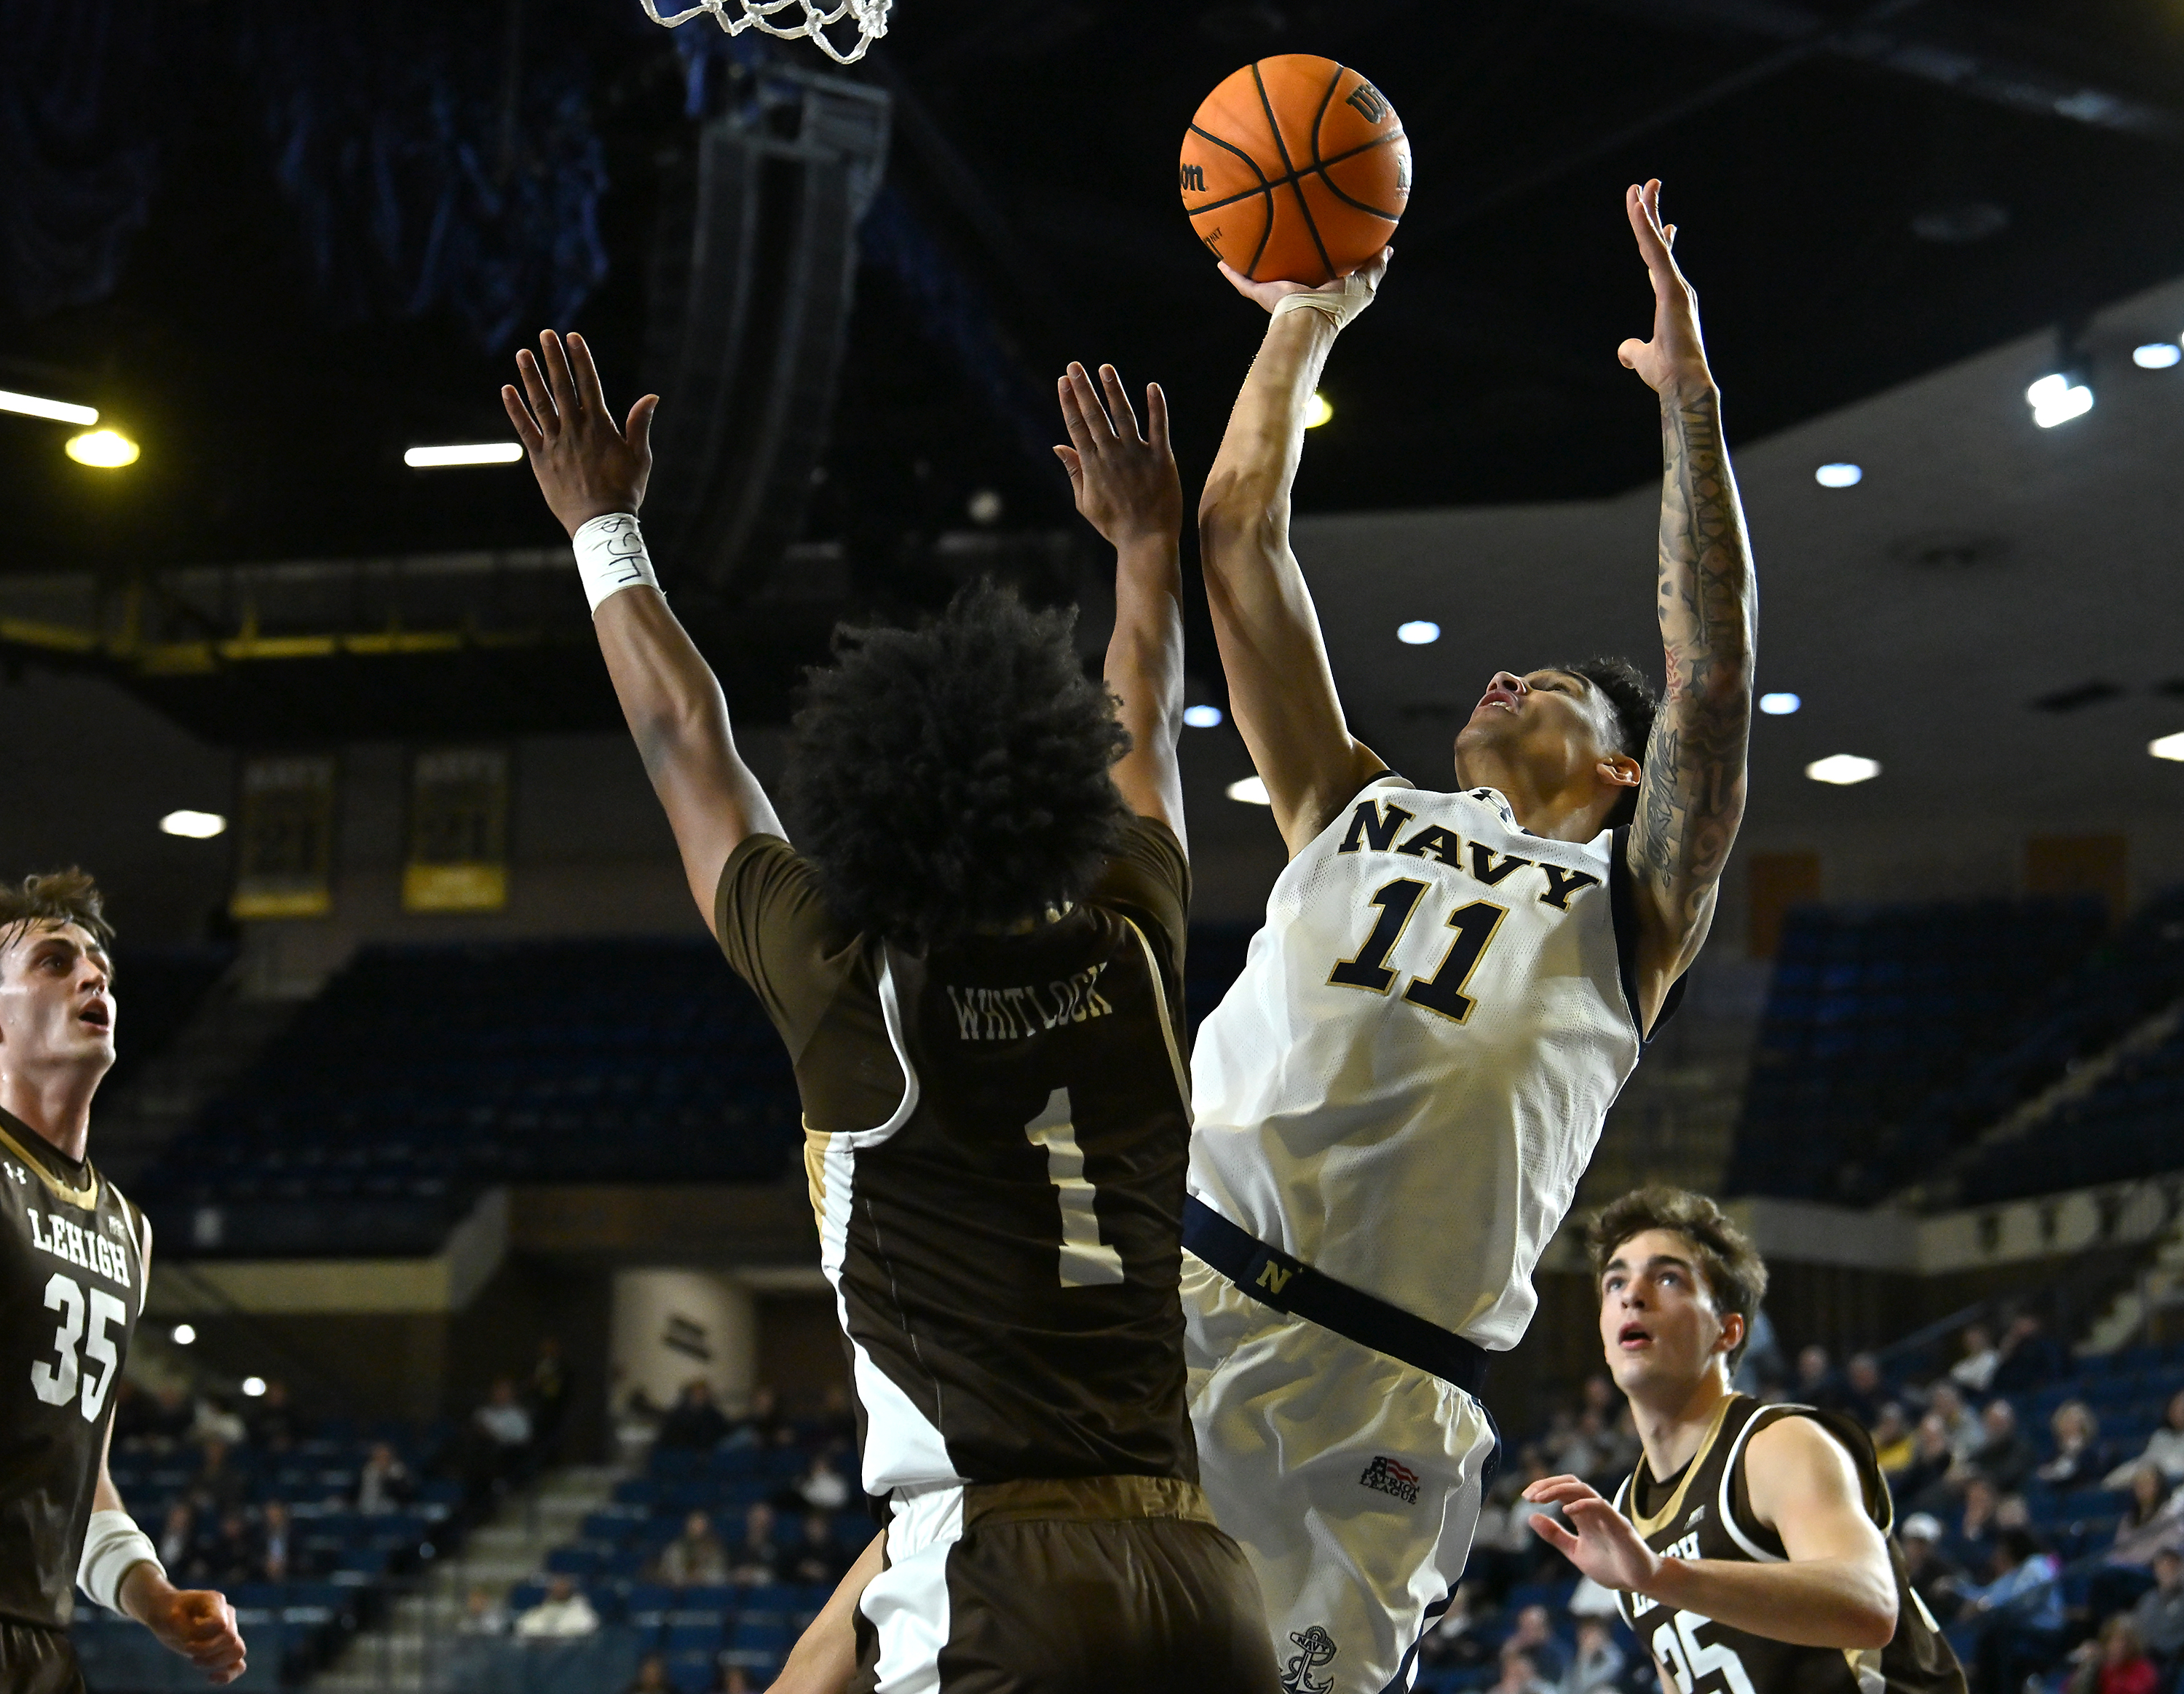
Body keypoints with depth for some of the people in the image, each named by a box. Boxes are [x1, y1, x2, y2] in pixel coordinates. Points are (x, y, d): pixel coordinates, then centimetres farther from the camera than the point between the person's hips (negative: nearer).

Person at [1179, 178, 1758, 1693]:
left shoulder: (1631, 901, 17)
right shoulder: (1355, 811, 26)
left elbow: (1716, 676, 1)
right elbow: (1240, 545, 25)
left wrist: (1691, 402, -2)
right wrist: (1303, 331, 24)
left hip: (1373, 1396, -2)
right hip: (1178, 1282, 3)